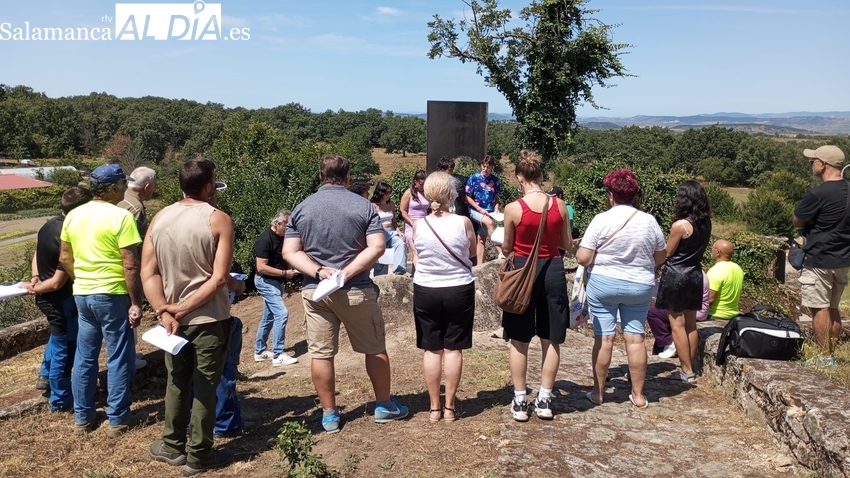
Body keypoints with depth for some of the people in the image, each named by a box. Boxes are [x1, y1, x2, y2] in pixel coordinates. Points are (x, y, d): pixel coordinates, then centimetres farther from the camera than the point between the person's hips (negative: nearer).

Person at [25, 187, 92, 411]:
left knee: (58, 338, 33)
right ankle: (60, 400, 21)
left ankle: (46, 374, 49)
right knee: (64, 348, 7)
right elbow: (57, 283, -25)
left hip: (47, 297, 9)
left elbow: (37, 254, 13)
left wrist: (35, 278, 3)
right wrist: (35, 289, -9)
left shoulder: (50, 225, -2)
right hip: (60, 300, -9)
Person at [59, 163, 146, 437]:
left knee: (84, 357, 14)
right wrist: (136, 303, -13)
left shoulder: (73, 216, 6)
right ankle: (118, 420, 12)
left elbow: (64, 258, 12)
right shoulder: (121, 217, -15)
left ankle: (82, 418, 23)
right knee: (119, 359, 4)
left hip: (82, 295, 7)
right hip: (112, 295, -7)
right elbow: (130, 266, -18)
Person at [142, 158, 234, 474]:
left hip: (171, 319, 5)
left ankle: (173, 447, 31)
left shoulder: (159, 218, 3)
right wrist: (181, 309, -15)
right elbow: (219, 278, -18)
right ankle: (198, 456, 18)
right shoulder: (219, 220, -11)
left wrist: (164, 312, -9)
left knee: (176, 383, 19)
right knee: (205, 387, 7)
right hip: (209, 319, -4)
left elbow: (148, 273, -3)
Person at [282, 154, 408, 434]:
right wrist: (347, 273, -15)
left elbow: (289, 252, -3)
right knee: (375, 349, 13)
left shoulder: (301, 208, 3)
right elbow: (377, 247, -13)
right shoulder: (364, 206, -3)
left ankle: (329, 414, 18)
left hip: (315, 291, 2)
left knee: (321, 354, 9)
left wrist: (319, 271, -12)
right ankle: (385, 406, 24)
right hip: (356, 290, -2)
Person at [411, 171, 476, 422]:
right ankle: (449, 407, 15)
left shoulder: (418, 225, -8)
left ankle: (434, 407, 17)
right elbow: (472, 252, 4)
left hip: (425, 291, 1)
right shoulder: (463, 222, -13)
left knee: (431, 349, 10)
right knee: (453, 348, 9)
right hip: (459, 290, -1)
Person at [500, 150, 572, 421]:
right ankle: (544, 400, 20)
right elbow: (568, 245, 5)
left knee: (519, 340, 9)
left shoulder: (513, 209, -11)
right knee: (551, 340, 12)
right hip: (552, 271, 2)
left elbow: (507, 247, 0)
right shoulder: (559, 205, -4)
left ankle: (519, 401, 15)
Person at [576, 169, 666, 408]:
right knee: (635, 338, 8)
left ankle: (598, 392, 14)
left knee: (603, 338, 4)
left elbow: (583, 258, -14)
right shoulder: (649, 221, -2)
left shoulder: (601, 220, -12)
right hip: (640, 286, 3)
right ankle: (638, 394, 16)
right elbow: (661, 257, 7)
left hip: (603, 283, -2)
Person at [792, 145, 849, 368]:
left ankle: (825, 358, 5)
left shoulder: (817, 194, -21)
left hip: (819, 261, -8)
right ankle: (831, 353, 24)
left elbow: (797, 222, -9)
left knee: (820, 309, 1)